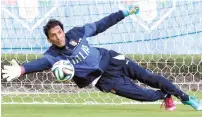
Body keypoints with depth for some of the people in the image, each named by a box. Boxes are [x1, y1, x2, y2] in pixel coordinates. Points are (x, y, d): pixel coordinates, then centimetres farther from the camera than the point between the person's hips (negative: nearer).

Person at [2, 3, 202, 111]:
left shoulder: (76, 33, -8)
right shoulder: (53, 55, -18)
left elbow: (101, 25, 1)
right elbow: (40, 63, -38)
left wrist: (124, 13, 1)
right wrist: (22, 69, -60)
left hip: (111, 60, 3)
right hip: (103, 78, -3)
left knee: (149, 77, 7)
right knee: (141, 94, -10)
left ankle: (185, 97, 25)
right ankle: (165, 96, 22)